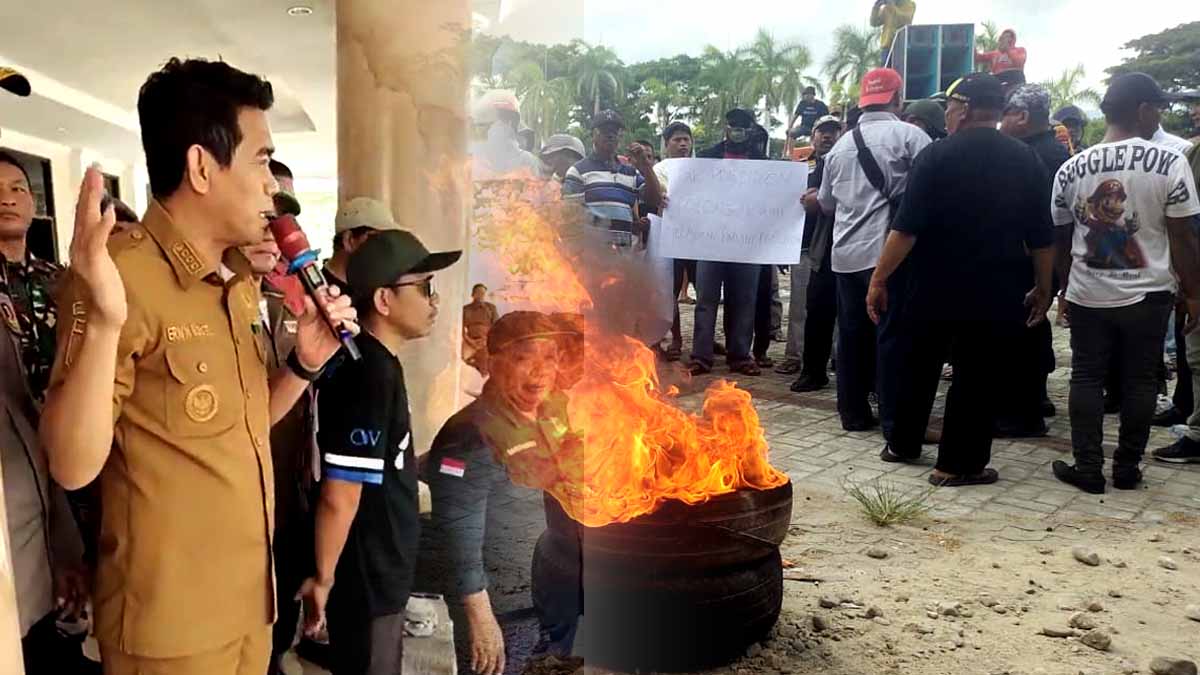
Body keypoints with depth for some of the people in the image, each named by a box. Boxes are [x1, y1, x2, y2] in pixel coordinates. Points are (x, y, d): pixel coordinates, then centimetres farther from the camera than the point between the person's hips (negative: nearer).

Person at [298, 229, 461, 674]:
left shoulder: (373, 362, 6)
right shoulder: (370, 373, -24)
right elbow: (340, 497, -25)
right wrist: (323, 578, -15)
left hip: (379, 571, 9)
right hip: (364, 578, -9)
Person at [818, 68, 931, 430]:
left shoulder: (841, 144, 12)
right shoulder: (910, 135, -5)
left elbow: (826, 202, 22)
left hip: (846, 252, 5)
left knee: (852, 333, 11)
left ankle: (853, 412, 16)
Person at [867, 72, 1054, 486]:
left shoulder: (937, 155, -10)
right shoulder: (1026, 160, 1)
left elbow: (906, 228, -15)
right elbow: (1042, 238, 4)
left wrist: (879, 279, -9)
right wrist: (1043, 288, 15)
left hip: (935, 285, -1)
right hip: (995, 292, 1)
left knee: (919, 366, 16)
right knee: (977, 374, 8)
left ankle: (902, 445, 28)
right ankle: (957, 464, 10)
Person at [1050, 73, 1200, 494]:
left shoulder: (1072, 169, -1)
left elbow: (1061, 241, 8)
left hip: (1087, 295, 2)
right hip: (1147, 294, -1)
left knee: (1086, 379, 9)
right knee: (1139, 382, 10)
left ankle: (1087, 468, 10)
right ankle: (1127, 468, 18)